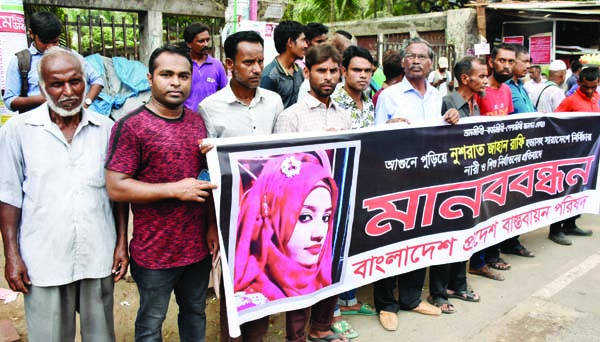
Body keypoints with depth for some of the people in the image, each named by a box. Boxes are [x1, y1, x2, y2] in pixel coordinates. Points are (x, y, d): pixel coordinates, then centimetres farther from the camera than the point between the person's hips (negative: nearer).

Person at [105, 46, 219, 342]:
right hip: (155, 251, -5)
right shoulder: (131, 126, -13)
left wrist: (212, 225, 6)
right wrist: (174, 190, -21)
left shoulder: (197, 122, 5)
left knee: (196, 314, 22)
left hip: (199, 246, 5)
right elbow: (116, 187, -17)